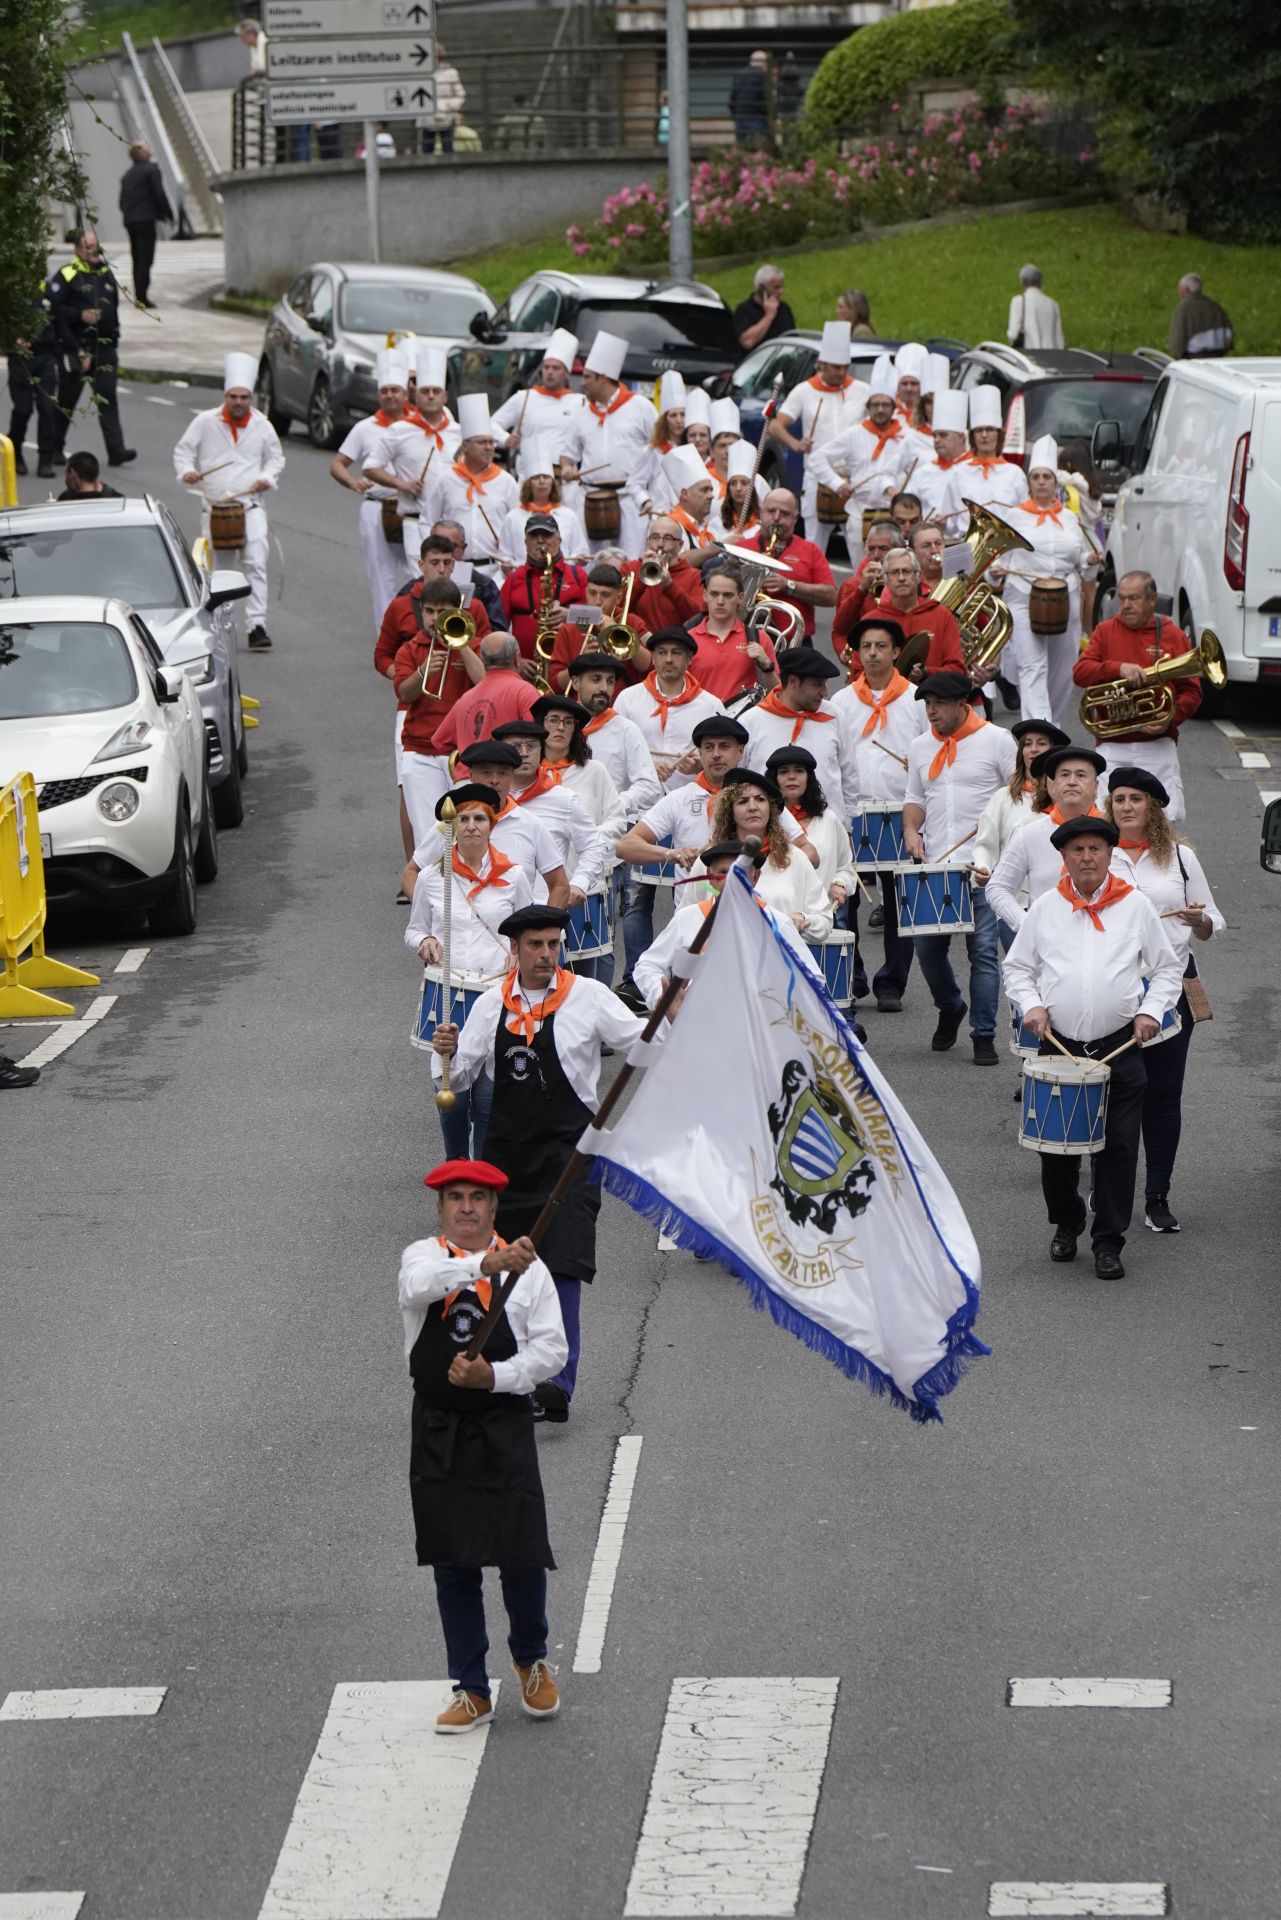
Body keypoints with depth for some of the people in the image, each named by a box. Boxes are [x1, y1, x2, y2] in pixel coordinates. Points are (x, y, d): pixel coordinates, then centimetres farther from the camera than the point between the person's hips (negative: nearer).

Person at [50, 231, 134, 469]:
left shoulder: (106, 273, 15)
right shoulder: (66, 276, -5)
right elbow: (55, 309, -12)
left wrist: (114, 340, 17)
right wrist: (80, 315, -20)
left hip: (104, 348, 4)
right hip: (75, 347, -4)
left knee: (107, 398, -5)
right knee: (67, 398, 6)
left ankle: (116, 450, -13)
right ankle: (55, 448, 21)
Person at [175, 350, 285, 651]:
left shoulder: (262, 425, 7)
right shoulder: (205, 422, 3)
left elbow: (276, 456, 18)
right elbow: (183, 450, 8)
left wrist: (267, 478, 0)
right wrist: (186, 471, -12)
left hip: (251, 505, 0)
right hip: (214, 507, 0)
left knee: (256, 564, -11)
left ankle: (257, 626, -12)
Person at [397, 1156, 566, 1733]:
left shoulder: (526, 1267, 1)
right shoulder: (423, 1256, 2)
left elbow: (552, 1349, -2)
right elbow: (419, 1285, -24)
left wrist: (494, 1376, -17)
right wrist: (485, 1265, -39)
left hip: (505, 1430, -1)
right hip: (438, 1431, 1)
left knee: (522, 1555, -4)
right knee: (453, 1566, 6)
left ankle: (531, 1661, 25)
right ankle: (471, 1691, 16)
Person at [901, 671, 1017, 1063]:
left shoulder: (996, 740, 0)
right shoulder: (921, 746, 14)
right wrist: (911, 829, 2)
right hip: (933, 865, 5)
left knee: (983, 950, -6)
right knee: (927, 946, 5)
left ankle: (984, 1035, 1)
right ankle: (950, 1008, 32)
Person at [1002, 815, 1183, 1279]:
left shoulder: (1135, 906, 4)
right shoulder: (1045, 908, 6)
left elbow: (1167, 970, 10)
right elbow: (1016, 967, 13)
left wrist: (1152, 1011, -5)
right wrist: (1031, 1004, -4)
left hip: (1119, 1048, -1)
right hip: (1059, 1045, 1)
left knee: (1117, 1147, -4)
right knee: (1056, 1145, 6)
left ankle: (1109, 1241, 5)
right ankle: (1066, 1224, 28)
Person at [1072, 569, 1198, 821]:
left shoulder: (1172, 635, 7)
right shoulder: (1105, 631, 11)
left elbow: (1192, 691, 5)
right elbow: (1079, 672, -2)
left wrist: (1170, 718, -13)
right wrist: (1118, 668, -17)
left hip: (1157, 743, -1)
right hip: (1112, 746, 1)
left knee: (1169, 819, -10)